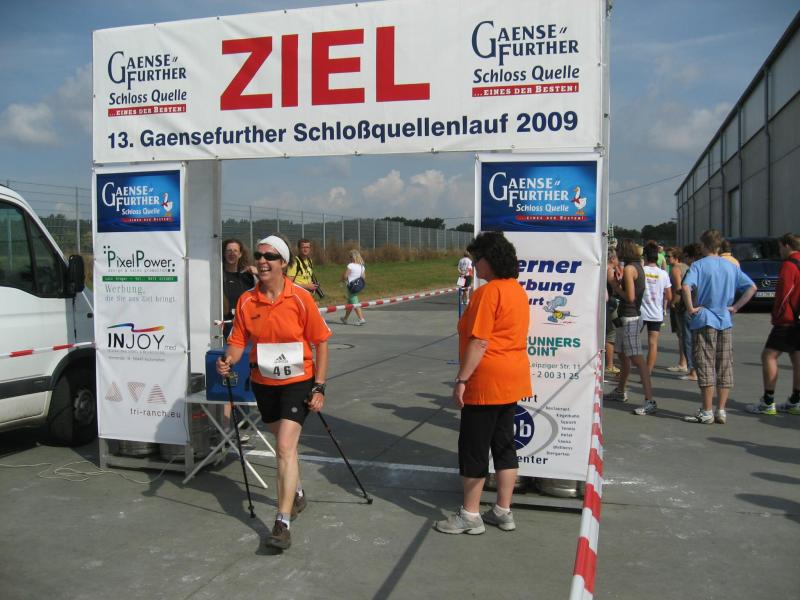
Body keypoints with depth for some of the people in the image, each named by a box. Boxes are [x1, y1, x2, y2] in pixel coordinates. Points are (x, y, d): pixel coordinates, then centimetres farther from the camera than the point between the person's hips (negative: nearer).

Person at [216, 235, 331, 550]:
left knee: (285, 447, -14)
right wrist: (228, 360, -22)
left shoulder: (300, 298, -14)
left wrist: (319, 387, -11)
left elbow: (321, 343, -8)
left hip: (297, 382, -4)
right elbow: (238, 341, 0)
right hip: (263, 383, 4)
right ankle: (297, 494, 46)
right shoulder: (246, 301, -5)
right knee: (284, 444, 21)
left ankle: (282, 524, -7)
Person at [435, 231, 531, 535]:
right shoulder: (518, 290, 11)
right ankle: (503, 511, 22)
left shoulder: (488, 292, -17)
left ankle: (470, 515, 11)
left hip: (487, 382, -9)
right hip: (513, 380, 9)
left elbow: (479, 342, -21)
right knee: (504, 445, 14)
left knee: (474, 448, 2)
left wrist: (461, 379, -17)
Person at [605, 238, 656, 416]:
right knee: (623, 355, 22)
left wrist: (615, 286, -9)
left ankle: (650, 401, -16)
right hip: (632, 316, 10)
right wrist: (618, 283, 12)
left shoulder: (629, 269, -16)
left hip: (629, 318, -10)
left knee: (637, 358, -13)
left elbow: (630, 296, -22)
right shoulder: (638, 267, 13)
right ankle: (620, 391, 37)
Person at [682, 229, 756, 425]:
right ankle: (721, 411, 11)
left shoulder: (699, 265, -6)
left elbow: (686, 286, -24)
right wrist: (735, 307, 5)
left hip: (704, 320, -5)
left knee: (706, 367, -1)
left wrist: (691, 308, -14)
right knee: (725, 368, 8)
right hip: (725, 322, 5)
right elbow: (752, 287, 7)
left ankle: (707, 412, 1)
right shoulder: (731, 266, 9)